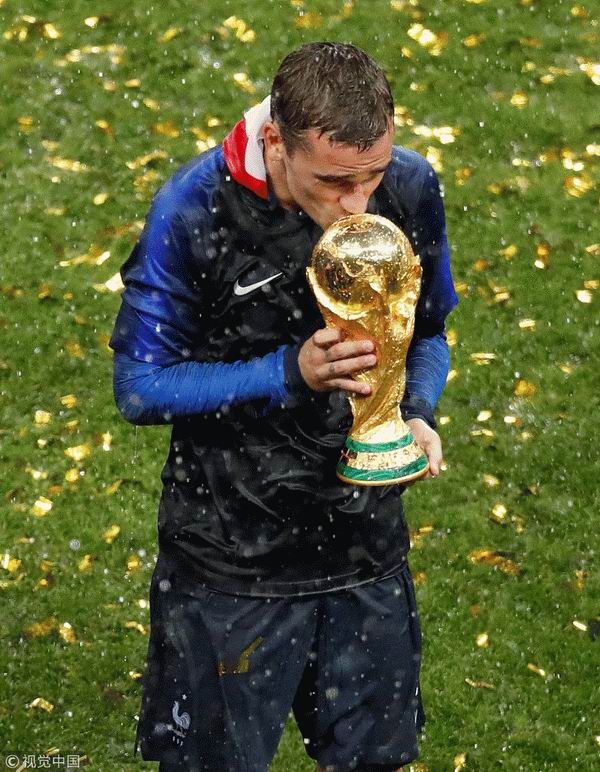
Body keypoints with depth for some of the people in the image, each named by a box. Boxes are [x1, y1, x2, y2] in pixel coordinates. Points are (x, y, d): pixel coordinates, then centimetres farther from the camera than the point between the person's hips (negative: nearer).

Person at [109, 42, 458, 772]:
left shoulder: (412, 190, -11)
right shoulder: (194, 208, -21)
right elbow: (139, 386, -15)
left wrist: (416, 415, -15)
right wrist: (288, 373, -27)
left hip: (366, 542, 3)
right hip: (230, 553, -3)